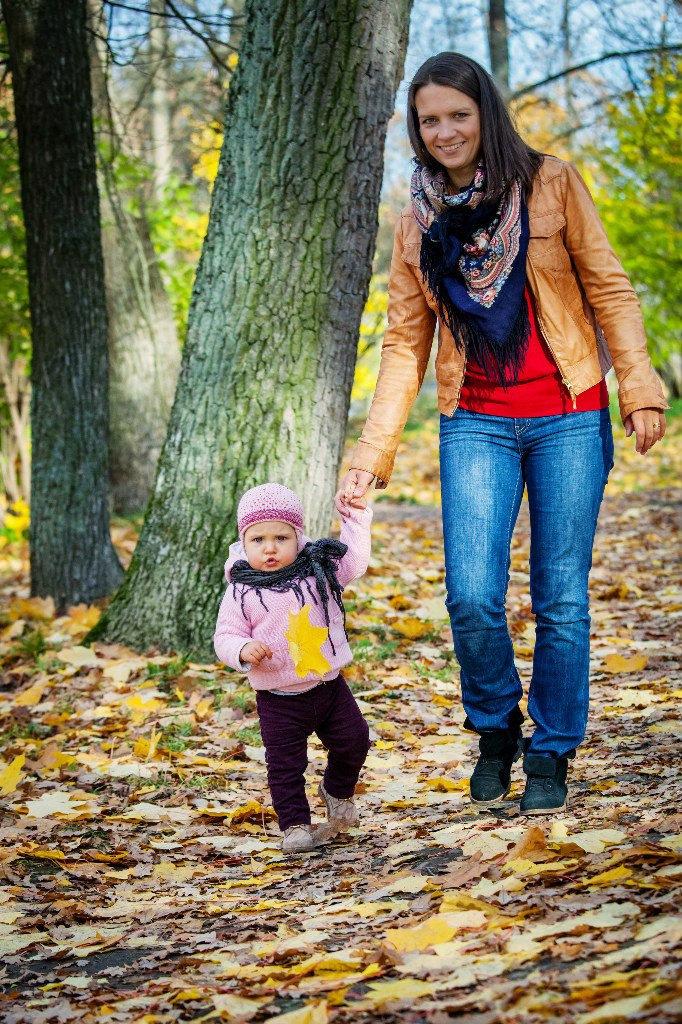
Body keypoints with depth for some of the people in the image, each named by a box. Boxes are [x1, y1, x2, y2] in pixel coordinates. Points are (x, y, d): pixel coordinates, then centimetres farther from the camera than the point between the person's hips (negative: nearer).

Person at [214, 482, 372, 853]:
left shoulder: (318, 571, -3)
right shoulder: (240, 593, -9)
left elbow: (354, 561, 11)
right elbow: (224, 638, -6)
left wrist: (355, 518, 3)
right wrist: (244, 649, -28)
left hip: (329, 685, 2)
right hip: (278, 700, -2)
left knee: (354, 741, 9)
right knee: (285, 766, 0)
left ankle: (338, 790, 36)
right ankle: (295, 825, 16)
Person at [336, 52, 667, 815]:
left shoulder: (549, 185, -1)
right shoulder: (418, 223, 7)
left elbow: (608, 288, 1)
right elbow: (405, 342, 7)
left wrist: (639, 388, -7)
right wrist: (372, 456, 1)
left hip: (567, 421, -1)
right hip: (476, 426, 2)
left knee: (561, 600, 1)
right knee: (472, 597, -10)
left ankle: (550, 755, 17)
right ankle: (495, 730, 16)